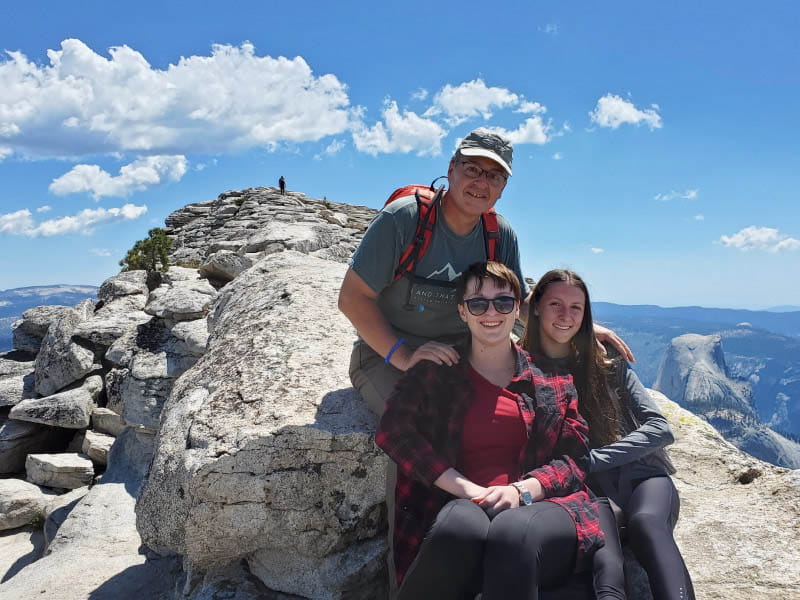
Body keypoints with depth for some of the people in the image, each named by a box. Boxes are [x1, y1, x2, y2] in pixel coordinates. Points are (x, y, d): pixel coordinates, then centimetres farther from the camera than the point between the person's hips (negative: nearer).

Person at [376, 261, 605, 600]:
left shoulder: (552, 381, 16)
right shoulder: (436, 371, 13)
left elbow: (574, 458, 11)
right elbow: (392, 430, -2)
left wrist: (521, 490, -10)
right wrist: (467, 489, -13)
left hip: (539, 506, 0)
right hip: (459, 506, 1)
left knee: (514, 532, -37)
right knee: (462, 526, -37)